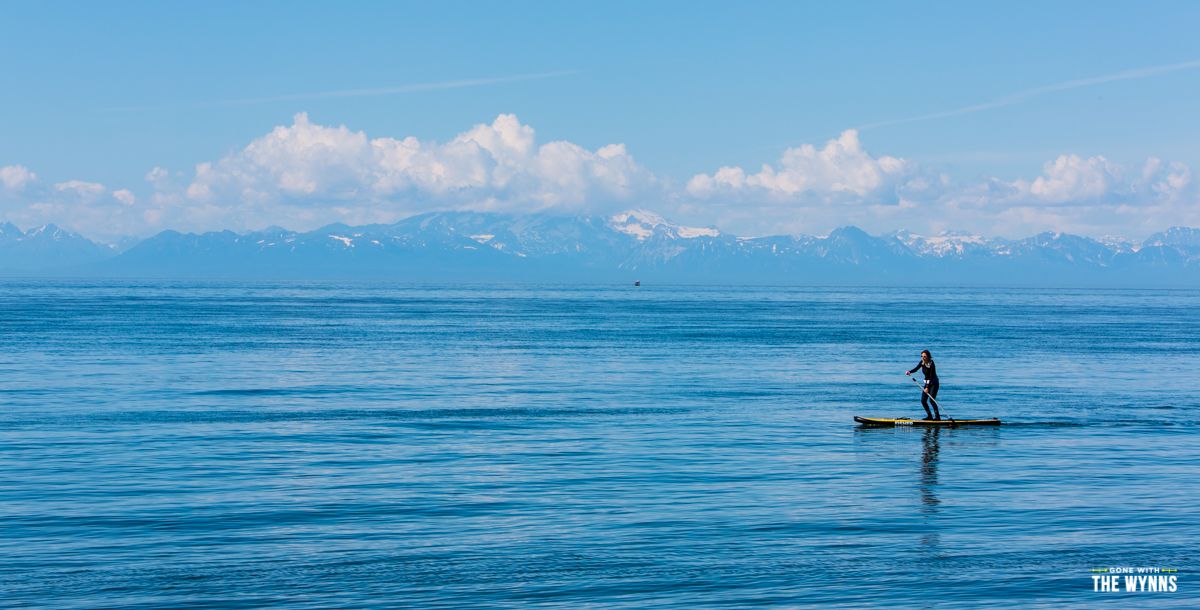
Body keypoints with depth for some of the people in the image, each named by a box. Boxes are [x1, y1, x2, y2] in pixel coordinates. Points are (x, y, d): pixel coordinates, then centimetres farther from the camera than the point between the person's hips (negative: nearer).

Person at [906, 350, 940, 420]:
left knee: (931, 400, -16)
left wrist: (927, 388, -29)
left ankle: (937, 417, -10)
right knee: (923, 400, 2)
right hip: (927, 383, 8)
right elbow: (916, 369, -1)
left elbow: (931, 377, -24)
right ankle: (929, 416, 12)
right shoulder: (922, 362, -1)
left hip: (934, 383, -8)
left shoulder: (931, 365, -22)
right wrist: (909, 372, -22)